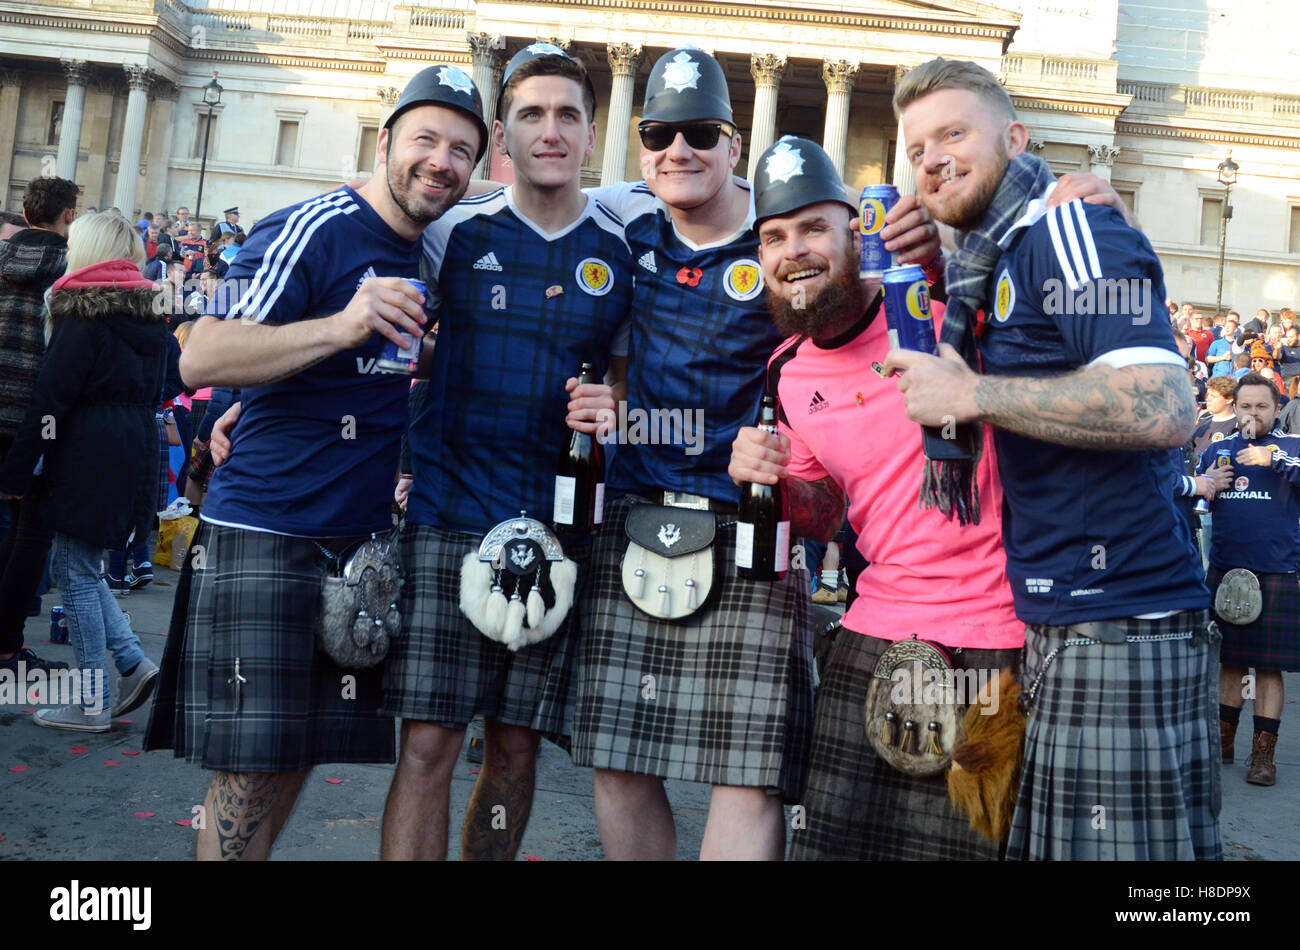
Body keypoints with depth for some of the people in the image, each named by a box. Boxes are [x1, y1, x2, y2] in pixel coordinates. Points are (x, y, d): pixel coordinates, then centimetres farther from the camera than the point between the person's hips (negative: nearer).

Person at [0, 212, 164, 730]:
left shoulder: (84, 315, -10)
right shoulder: (150, 318, 13)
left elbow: (49, 401, -13)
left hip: (86, 462, -7)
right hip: (135, 456, 8)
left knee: (77, 572, 2)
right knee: (76, 566, 18)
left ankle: (94, 703, 8)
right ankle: (134, 662, 10)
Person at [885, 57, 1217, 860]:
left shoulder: (1068, 227, -10)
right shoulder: (996, 259, 17)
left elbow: (1162, 408, -24)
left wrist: (971, 394, -19)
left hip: (1118, 624, -10)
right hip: (1064, 624, 10)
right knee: (1047, 842, 17)